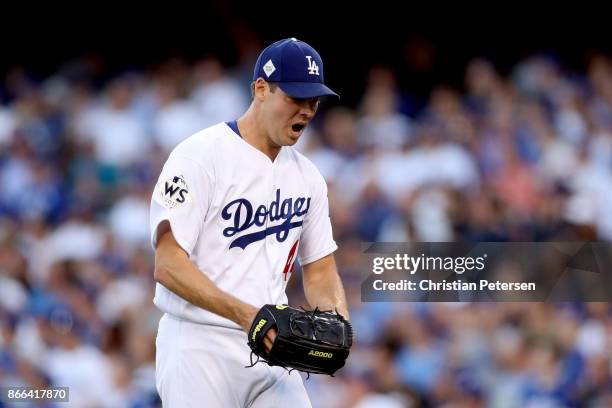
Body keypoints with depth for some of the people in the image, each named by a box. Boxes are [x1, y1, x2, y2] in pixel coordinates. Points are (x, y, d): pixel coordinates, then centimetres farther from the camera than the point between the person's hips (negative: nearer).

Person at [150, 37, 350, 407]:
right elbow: (169, 265, -16)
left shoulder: (307, 177, 13)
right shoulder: (200, 156, -10)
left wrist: (338, 320, -5)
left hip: (271, 347, 7)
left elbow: (320, 270, 18)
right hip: (201, 349, -6)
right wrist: (245, 314, -26)